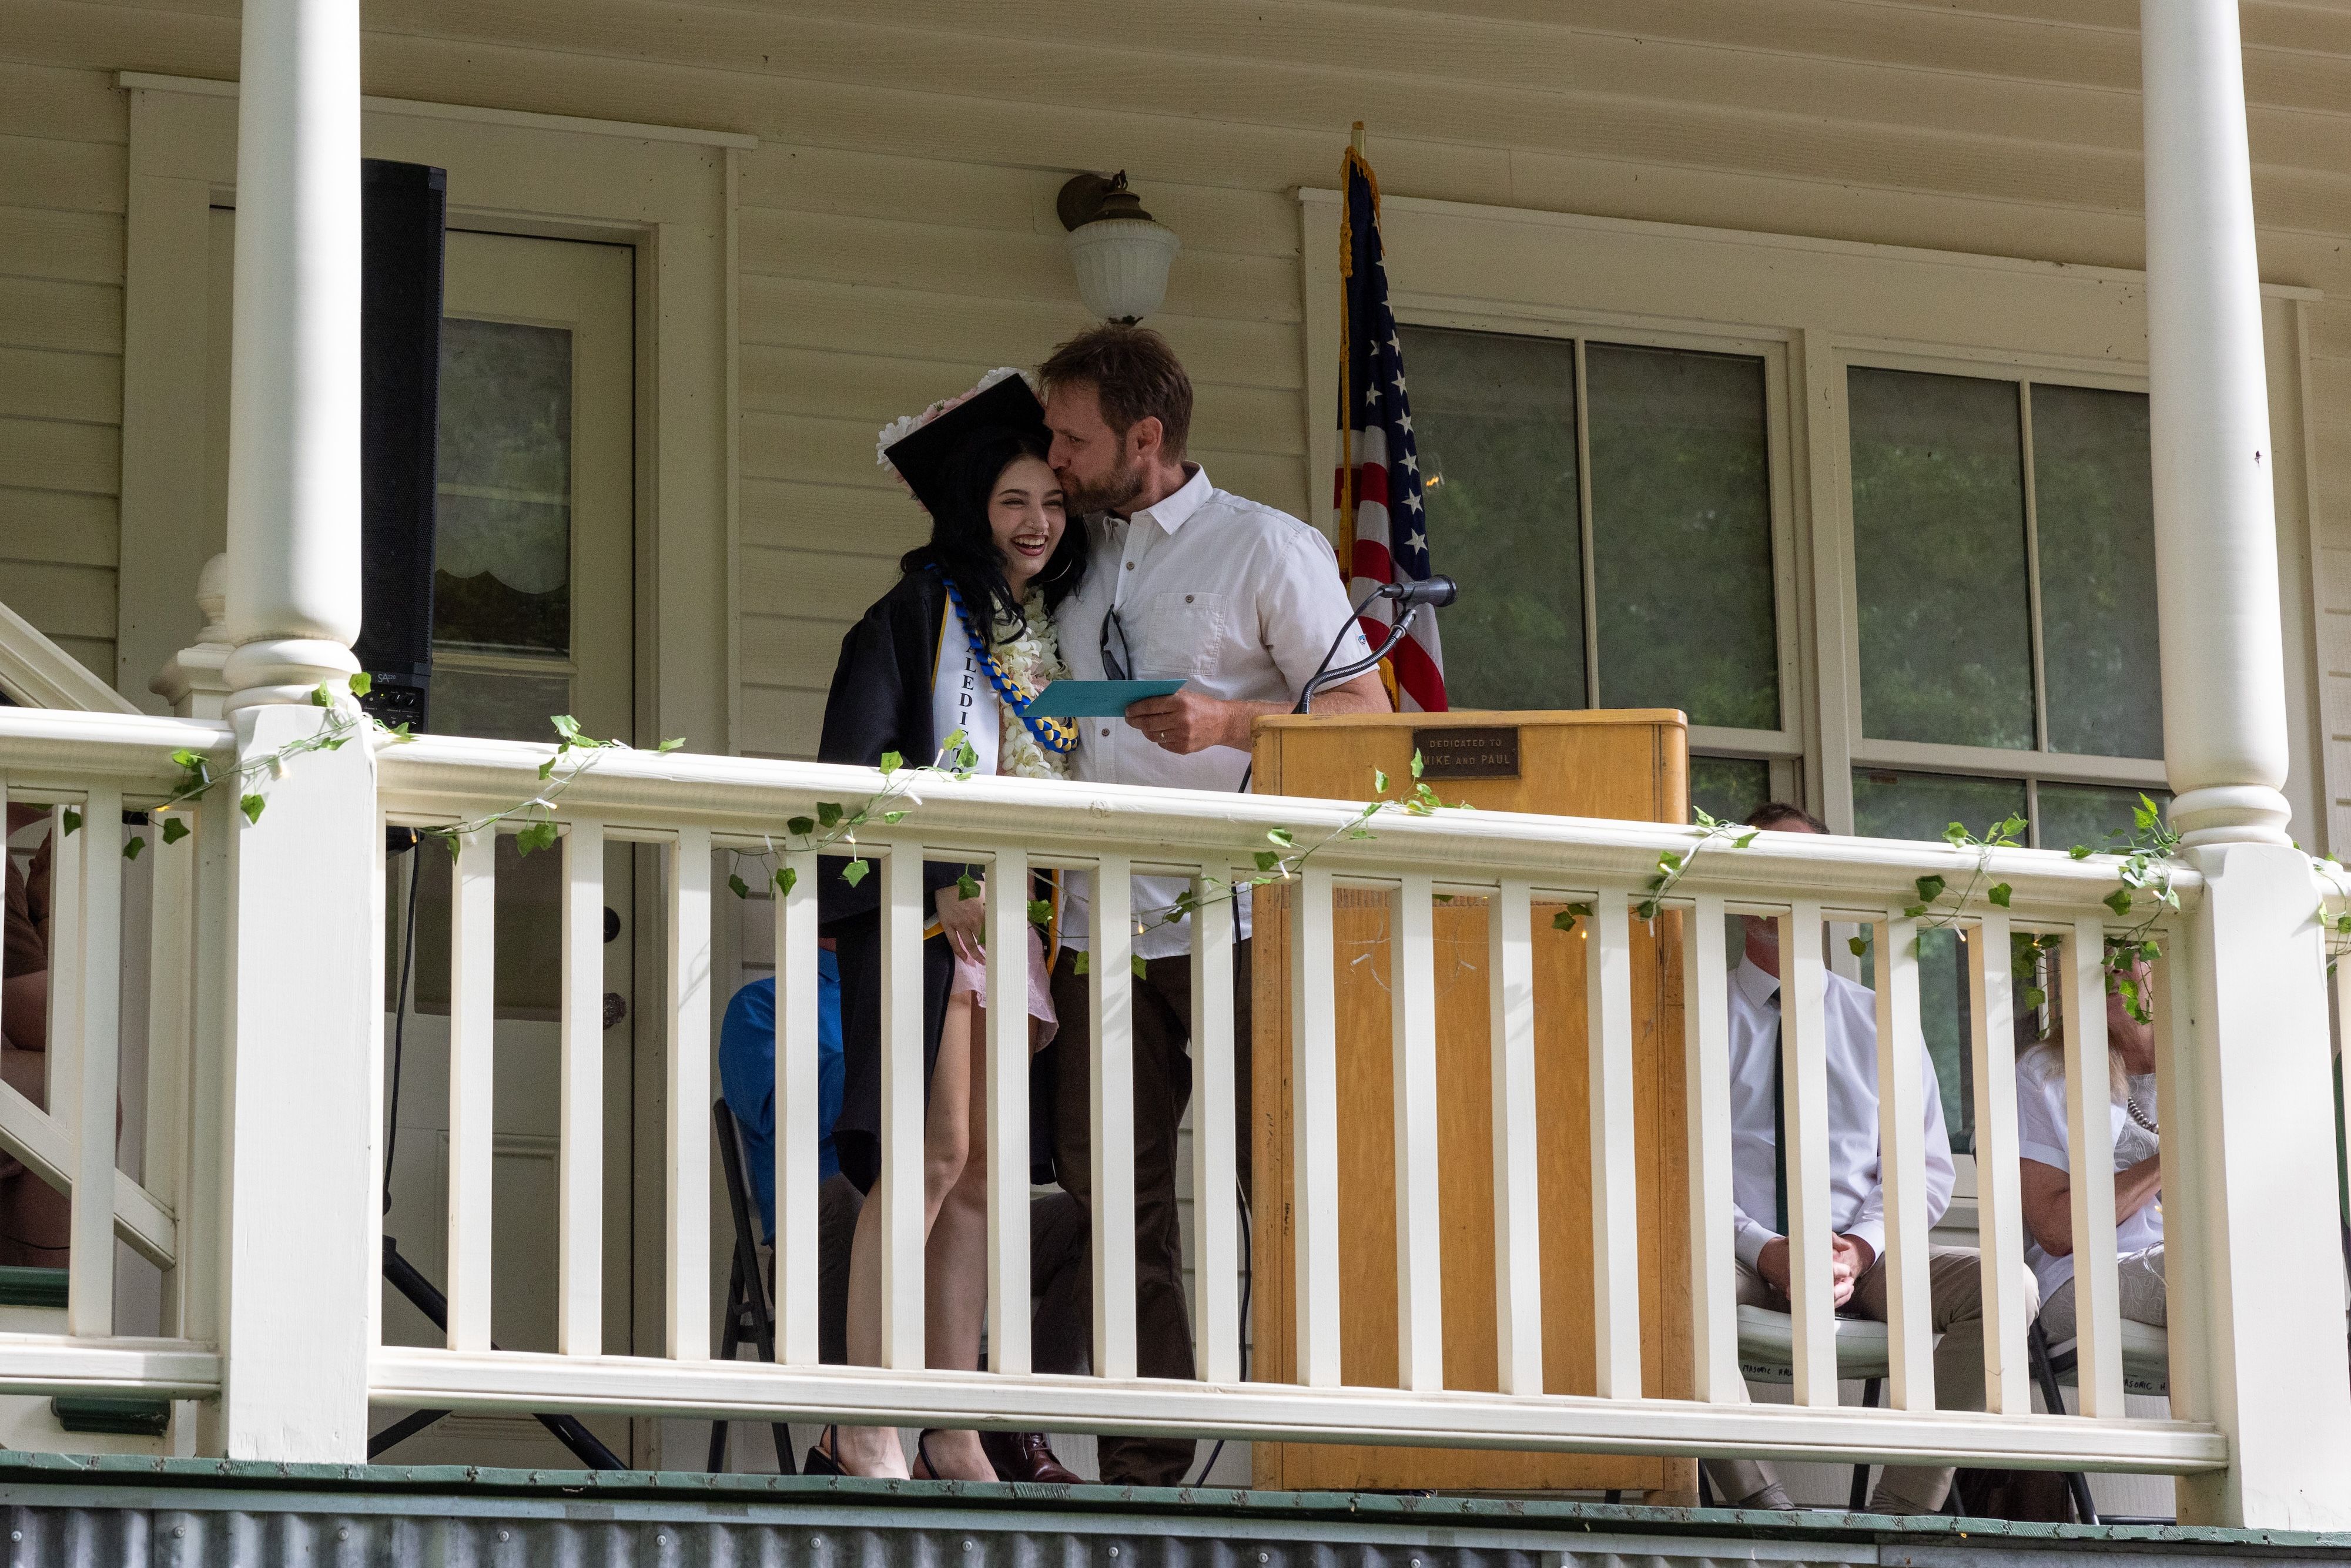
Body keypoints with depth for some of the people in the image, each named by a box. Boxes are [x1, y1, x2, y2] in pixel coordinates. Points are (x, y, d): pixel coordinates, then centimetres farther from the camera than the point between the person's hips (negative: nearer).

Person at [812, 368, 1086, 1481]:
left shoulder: (1059, 630, 18)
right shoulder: (916, 614, -1)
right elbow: (852, 772, -7)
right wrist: (940, 882, -16)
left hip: (1020, 919, 6)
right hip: (922, 913, -6)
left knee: (985, 1173, 2)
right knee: (934, 1153, -15)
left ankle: (949, 1430, 3)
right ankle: (866, 1428, -15)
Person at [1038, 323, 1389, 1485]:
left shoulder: (1267, 547, 1)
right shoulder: (1076, 556, 18)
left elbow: (1364, 711, -5)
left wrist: (1226, 721, -18)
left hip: (1234, 920, -6)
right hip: (1102, 927, 6)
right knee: (1110, 1192, 2)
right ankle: (1144, 1465, 4)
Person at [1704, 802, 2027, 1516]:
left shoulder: (1881, 1021, 19)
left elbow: (1925, 1167, 12)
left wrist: (1861, 1247, -9)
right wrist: (1763, 1249, -17)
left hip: (1863, 1265, 3)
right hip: (1742, 1262, -3)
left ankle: (1903, 1506, -27)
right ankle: (1761, 1505, -33)